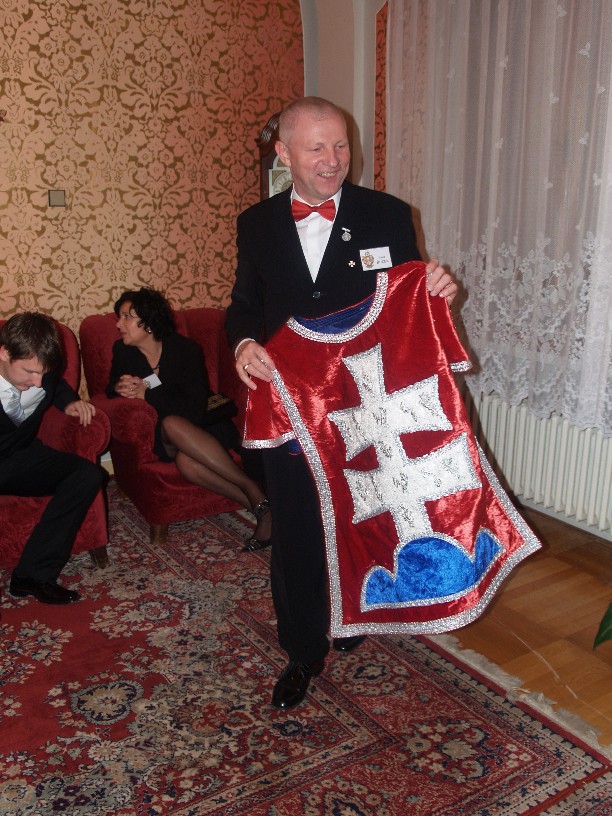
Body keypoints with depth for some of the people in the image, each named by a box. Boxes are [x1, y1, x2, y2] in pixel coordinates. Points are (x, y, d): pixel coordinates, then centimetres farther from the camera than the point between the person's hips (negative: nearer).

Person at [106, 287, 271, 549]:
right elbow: (111, 388, 16)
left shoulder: (185, 349, -14)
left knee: (187, 461, -38)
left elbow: (195, 409, -20)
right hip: (164, 438, 3)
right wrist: (121, 388, -9)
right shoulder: (123, 351, 0)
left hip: (204, 426, -3)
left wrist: (146, 393, -21)